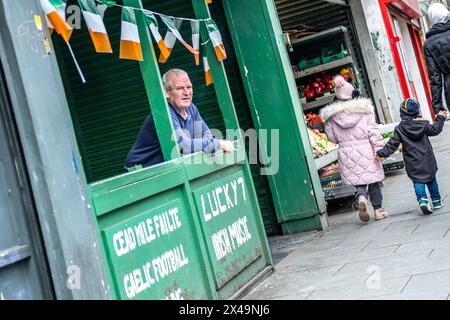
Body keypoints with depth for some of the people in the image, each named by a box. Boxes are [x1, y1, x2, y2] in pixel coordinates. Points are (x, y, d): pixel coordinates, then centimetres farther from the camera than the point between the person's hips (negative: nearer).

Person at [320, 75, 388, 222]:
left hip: (346, 154, 1)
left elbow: (332, 137, 3)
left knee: (358, 183, 9)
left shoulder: (331, 116, -2)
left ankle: (361, 197, -21)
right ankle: (378, 210, 19)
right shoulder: (364, 110, -5)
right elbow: (373, 132, -8)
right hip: (366, 151, -1)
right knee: (373, 181, 13)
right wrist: (379, 149, -7)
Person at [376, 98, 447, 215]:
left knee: (418, 181, 1)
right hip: (427, 160, 2)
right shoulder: (423, 124, -2)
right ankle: (436, 201, 23)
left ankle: (422, 200, -21)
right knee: (431, 179, 15)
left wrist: (382, 153, -8)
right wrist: (440, 118, 16)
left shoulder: (399, 129, -5)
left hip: (412, 163, -1)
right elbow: (435, 130, 4)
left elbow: (393, 144, -9)